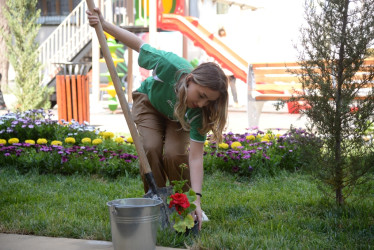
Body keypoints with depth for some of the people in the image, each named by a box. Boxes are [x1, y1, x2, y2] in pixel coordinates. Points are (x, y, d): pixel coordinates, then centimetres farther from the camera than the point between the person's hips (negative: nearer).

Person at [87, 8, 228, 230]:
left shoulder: (199, 112, -38)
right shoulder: (170, 65, -44)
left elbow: (195, 158, -39)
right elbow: (139, 43, -25)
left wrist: (197, 200, -47)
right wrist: (104, 24, -24)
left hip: (178, 119, 0)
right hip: (149, 101, 0)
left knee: (174, 154, -24)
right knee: (151, 149, -24)